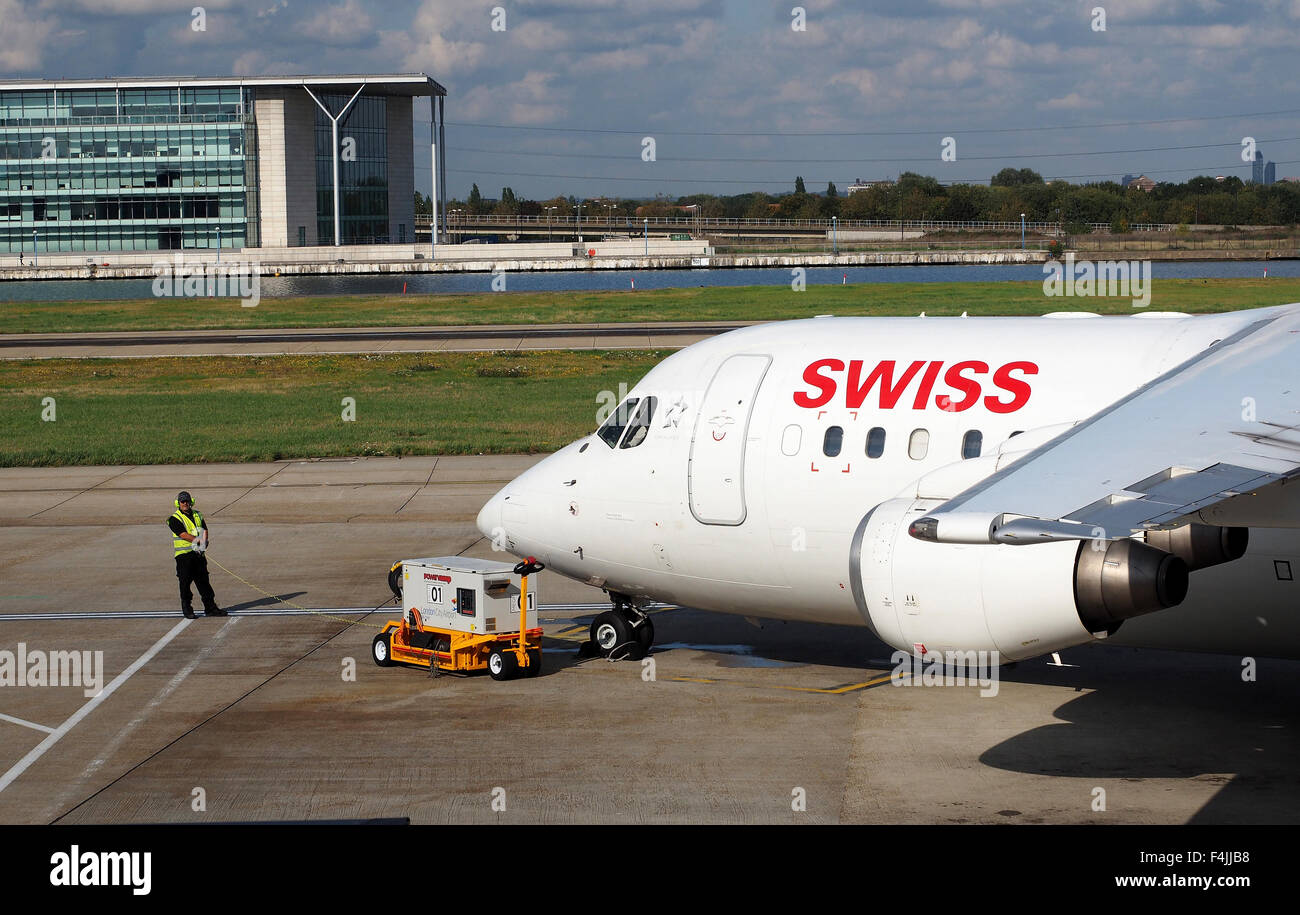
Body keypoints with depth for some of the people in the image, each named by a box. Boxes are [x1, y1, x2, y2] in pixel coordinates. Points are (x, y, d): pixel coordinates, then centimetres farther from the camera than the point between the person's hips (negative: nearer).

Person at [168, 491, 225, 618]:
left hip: (198, 554, 5)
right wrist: (198, 540, -19)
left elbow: (204, 530, 4)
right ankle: (187, 609, 8)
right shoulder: (175, 519, -4)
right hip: (183, 555, -5)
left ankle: (210, 608, 10)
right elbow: (183, 534, -15)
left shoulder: (197, 515, 15)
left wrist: (203, 543, -15)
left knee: (204, 581, 7)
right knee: (185, 583, -1)